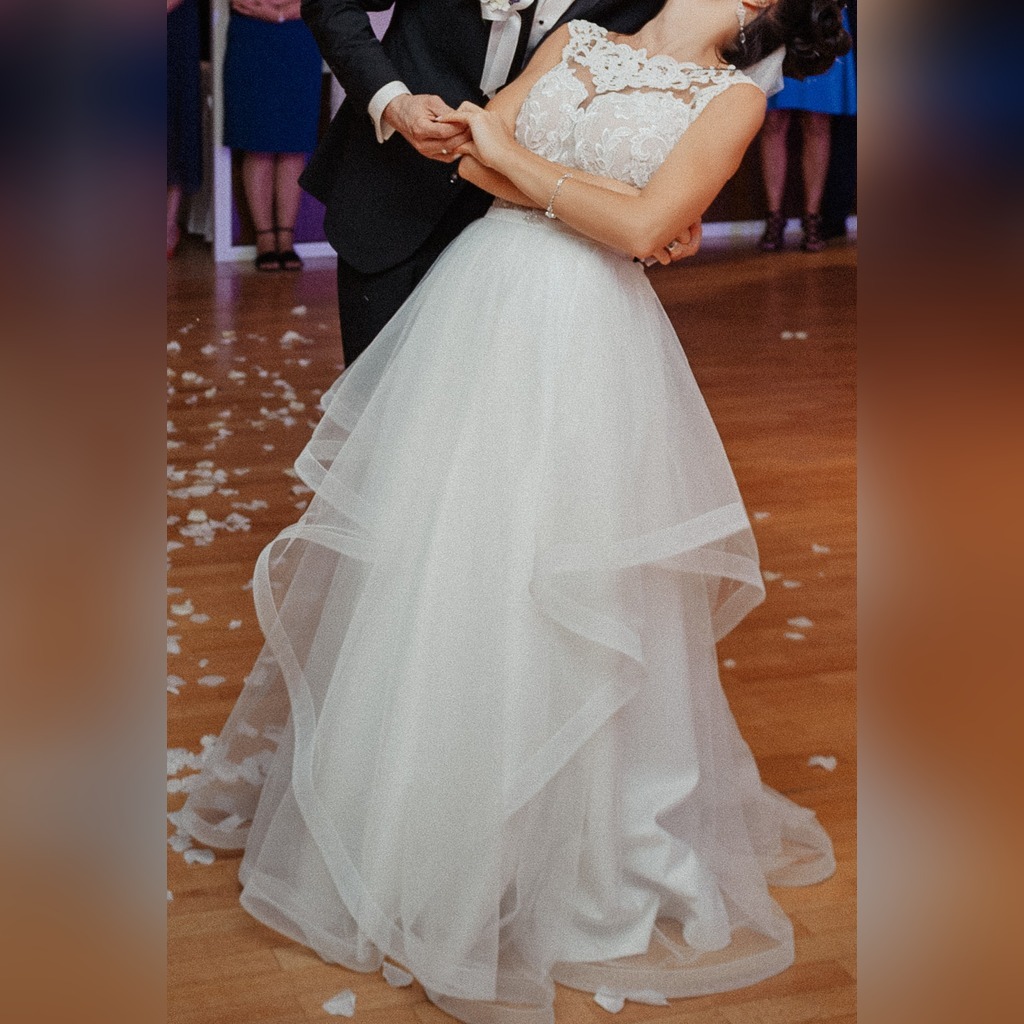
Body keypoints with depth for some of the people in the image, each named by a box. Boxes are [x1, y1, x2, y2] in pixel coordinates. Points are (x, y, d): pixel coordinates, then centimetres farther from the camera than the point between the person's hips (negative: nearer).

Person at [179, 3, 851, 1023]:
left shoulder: (732, 96, 1)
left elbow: (642, 225, -11)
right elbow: (474, 153, 5)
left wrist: (518, 160, -5)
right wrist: (593, 197, -6)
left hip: (583, 346, -4)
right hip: (474, 301, 4)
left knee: (546, 607, -2)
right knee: (420, 563, 8)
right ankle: (399, 820, 26)